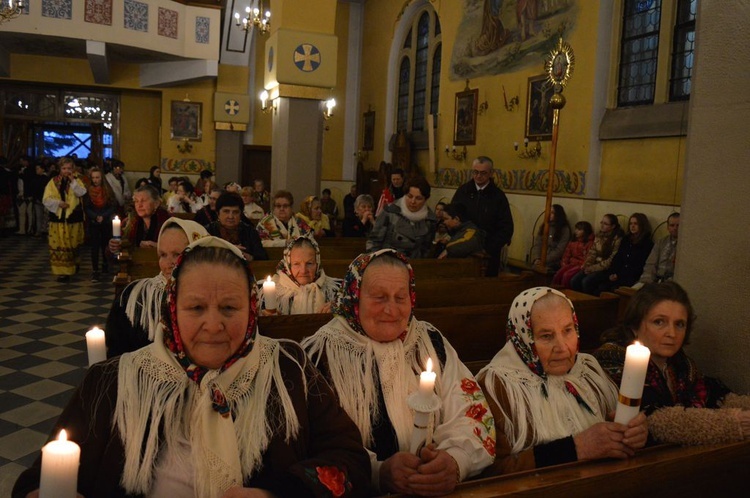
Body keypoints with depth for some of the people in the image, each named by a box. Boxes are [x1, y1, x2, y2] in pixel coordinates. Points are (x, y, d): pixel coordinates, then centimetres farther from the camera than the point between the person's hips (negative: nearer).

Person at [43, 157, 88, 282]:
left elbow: (81, 193, -13)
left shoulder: (76, 181, 6)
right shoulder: (53, 182, 4)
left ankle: (74, 265, 26)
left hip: (73, 218, 0)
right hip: (58, 218, 0)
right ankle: (62, 271, 4)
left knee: (73, 244, 7)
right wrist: (58, 203, -17)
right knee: (59, 246, -2)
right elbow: (46, 199, -2)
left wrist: (73, 181, -16)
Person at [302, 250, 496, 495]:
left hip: (440, 486, 4)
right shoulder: (322, 352, -3)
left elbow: (471, 413, -2)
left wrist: (455, 460, -20)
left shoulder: (431, 342, 5)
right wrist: (378, 472, -26)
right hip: (360, 489, -4)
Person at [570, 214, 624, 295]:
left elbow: (612, 260, -14)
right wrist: (586, 264, -7)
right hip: (594, 266, 6)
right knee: (574, 280, -17)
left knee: (586, 282, -29)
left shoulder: (617, 239, -10)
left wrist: (593, 268, -15)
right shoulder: (598, 236, 12)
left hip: (606, 269, -6)